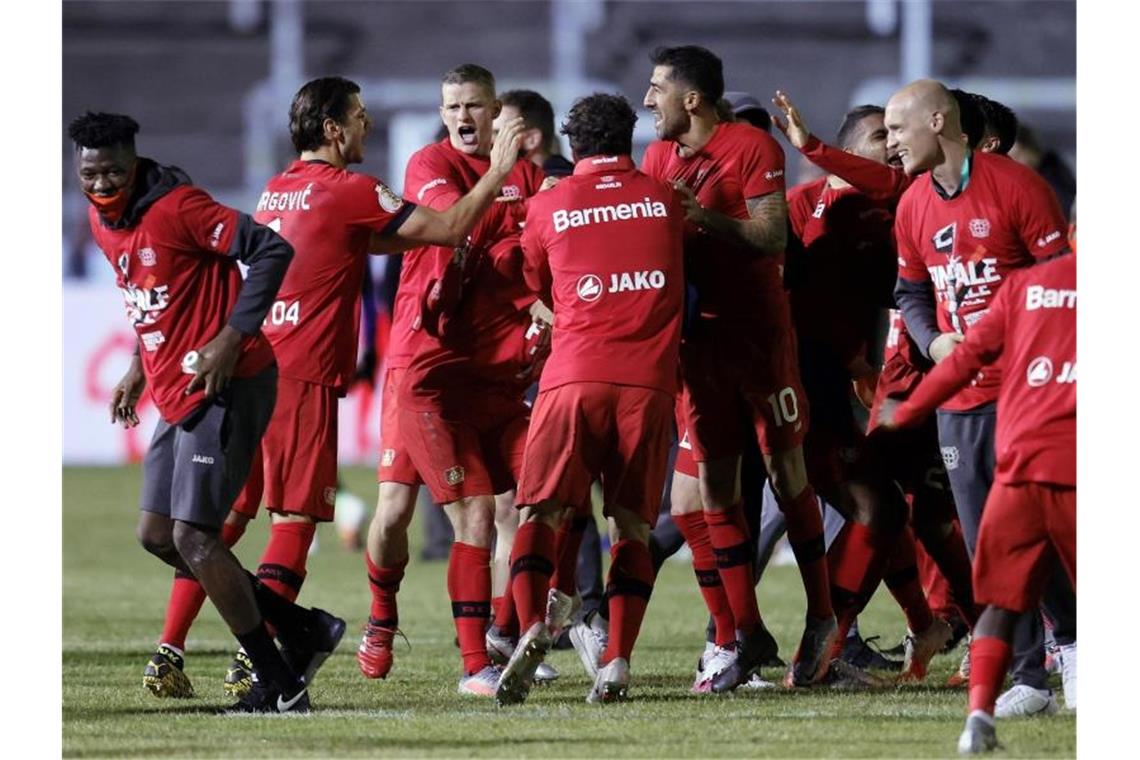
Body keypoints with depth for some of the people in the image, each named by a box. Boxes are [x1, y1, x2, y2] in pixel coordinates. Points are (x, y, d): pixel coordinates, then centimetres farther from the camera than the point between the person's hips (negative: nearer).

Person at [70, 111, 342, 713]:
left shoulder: (177, 208, -17)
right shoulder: (102, 222, 10)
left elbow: (272, 251, -20)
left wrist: (232, 338, -23)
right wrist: (140, 367, 18)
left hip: (226, 387, -10)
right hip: (177, 394, 10)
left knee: (192, 537, -11)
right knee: (156, 535, 10)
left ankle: (281, 686, -4)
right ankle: (303, 631, 18)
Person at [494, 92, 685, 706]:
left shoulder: (548, 206, 9)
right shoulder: (662, 200, 13)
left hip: (574, 377, -1)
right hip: (649, 379, 1)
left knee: (540, 512, 1)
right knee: (632, 525, 7)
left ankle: (531, 626, -24)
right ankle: (617, 660, -6)